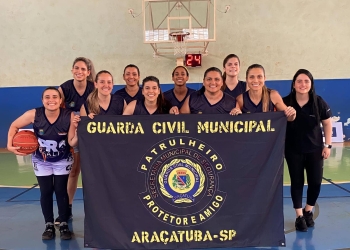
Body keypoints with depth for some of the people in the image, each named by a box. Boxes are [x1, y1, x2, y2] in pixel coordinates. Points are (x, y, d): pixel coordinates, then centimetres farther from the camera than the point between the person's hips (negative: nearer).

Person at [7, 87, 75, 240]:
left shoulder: (69, 116, -27)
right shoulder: (34, 115, -22)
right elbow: (14, 126, -7)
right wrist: (10, 145, -18)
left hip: (63, 160, -1)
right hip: (41, 161, 1)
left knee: (61, 191, 2)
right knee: (45, 192, 4)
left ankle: (64, 225, 18)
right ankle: (49, 226, 19)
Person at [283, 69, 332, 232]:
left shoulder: (319, 102, -7)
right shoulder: (286, 102, -12)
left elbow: (327, 123, 3)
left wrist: (328, 145, 0)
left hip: (315, 149, 2)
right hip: (293, 151, -1)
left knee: (316, 182, 6)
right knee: (297, 182, 7)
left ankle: (308, 211, 31)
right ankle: (299, 216, 21)